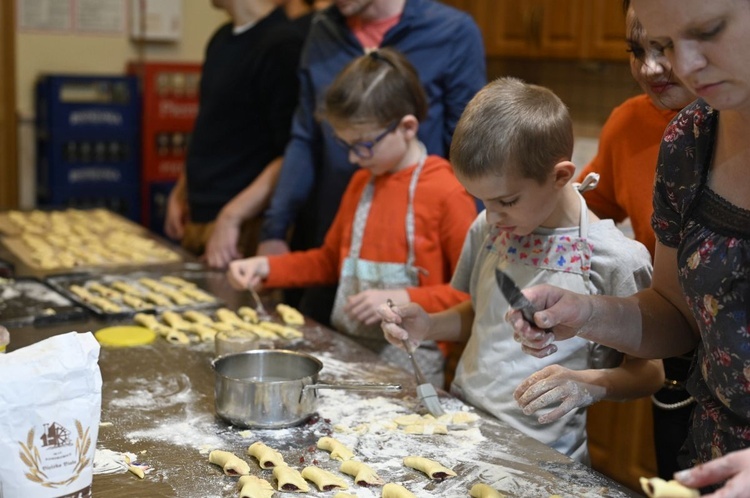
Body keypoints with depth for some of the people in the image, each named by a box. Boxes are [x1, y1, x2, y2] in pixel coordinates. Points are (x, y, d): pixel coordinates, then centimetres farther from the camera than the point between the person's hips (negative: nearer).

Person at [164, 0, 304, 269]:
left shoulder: (283, 45, -15)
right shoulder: (221, 39, 13)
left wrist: (231, 216, -22)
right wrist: (180, 193, 16)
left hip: (245, 227, -8)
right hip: (197, 222, 8)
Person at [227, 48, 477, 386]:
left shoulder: (446, 192, -11)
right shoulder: (361, 182, 14)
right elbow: (331, 260, 25)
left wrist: (402, 300, -20)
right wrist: (267, 268, 12)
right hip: (346, 350, 6)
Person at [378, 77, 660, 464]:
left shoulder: (615, 260, -12)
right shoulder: (488, 229, 6)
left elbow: (648, 371, -3)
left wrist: (586, 383, -21)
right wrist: (429, 327, 3)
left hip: (541, 455, -3)